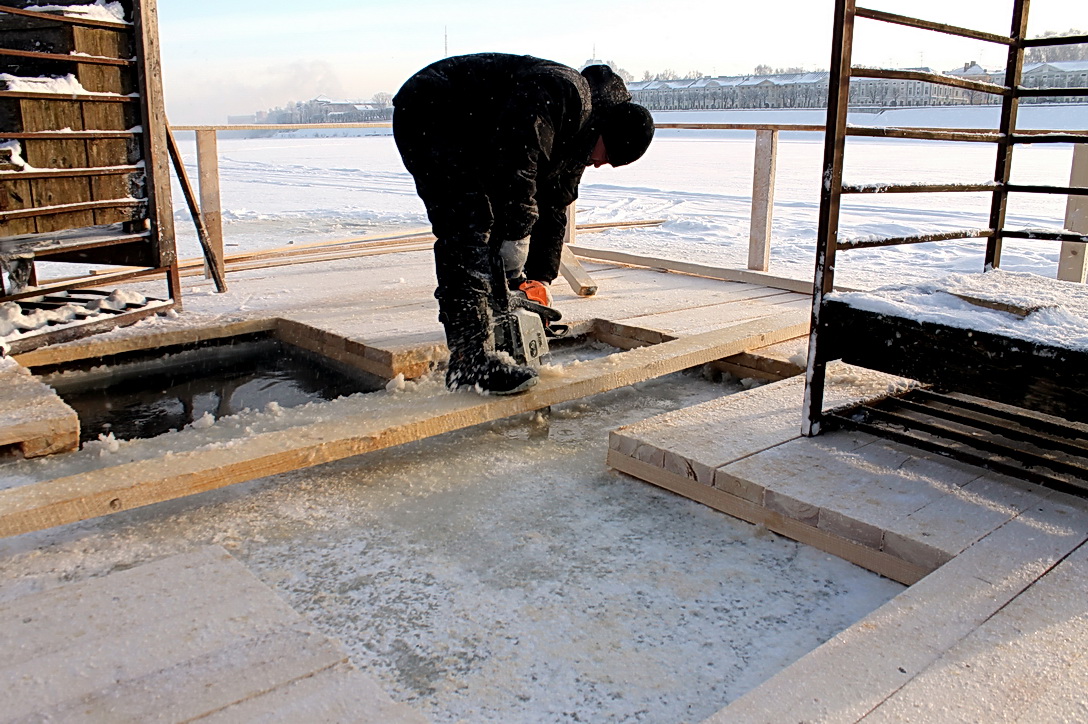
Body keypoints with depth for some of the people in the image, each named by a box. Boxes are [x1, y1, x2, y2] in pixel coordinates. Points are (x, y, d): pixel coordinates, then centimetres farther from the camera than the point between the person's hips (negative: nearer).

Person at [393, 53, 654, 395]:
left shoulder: (578, 137, 7)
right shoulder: (561, 91, -24)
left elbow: (554, 206, 11)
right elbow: (514, 162, -34)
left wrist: (541, 278, 6)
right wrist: (515, 241, -28)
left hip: (470, 141, 11)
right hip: (427, 114, -11)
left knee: (486, 227, 9)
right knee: (467, 229, -20)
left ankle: (472, 353, 17)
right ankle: (471, 362, -23)